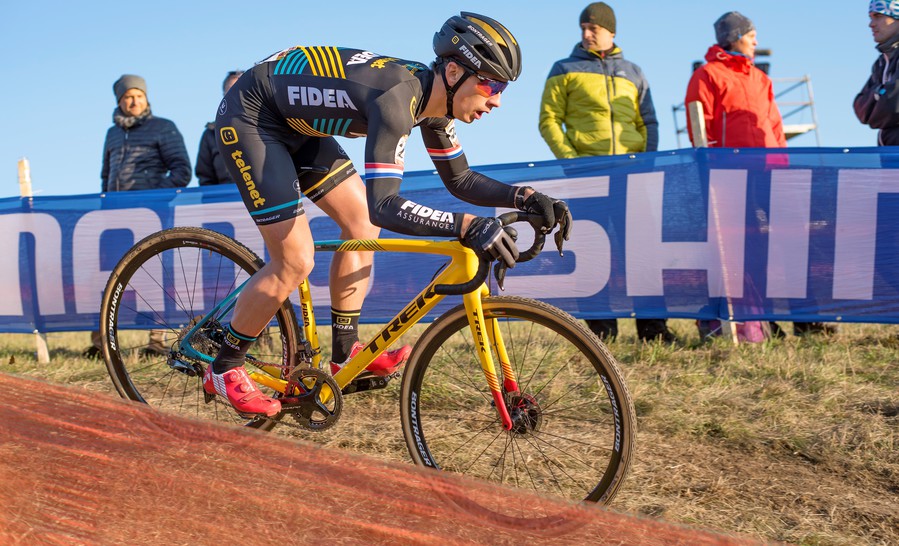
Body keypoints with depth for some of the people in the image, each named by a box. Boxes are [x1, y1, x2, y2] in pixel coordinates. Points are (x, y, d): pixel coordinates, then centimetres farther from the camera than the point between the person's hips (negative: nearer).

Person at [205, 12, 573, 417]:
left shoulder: (432, 96, -6)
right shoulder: (398, 98, -33)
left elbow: (459, 180, 6)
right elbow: (385, 206, -42)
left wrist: (526, 198, -10)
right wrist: (467, 226, -51)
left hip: (293, 122, 9)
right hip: (247, 118, -9)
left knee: (361, 223, 8)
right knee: (296, 261, -12)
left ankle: (345, 354, 17)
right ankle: (223, 369, 6)